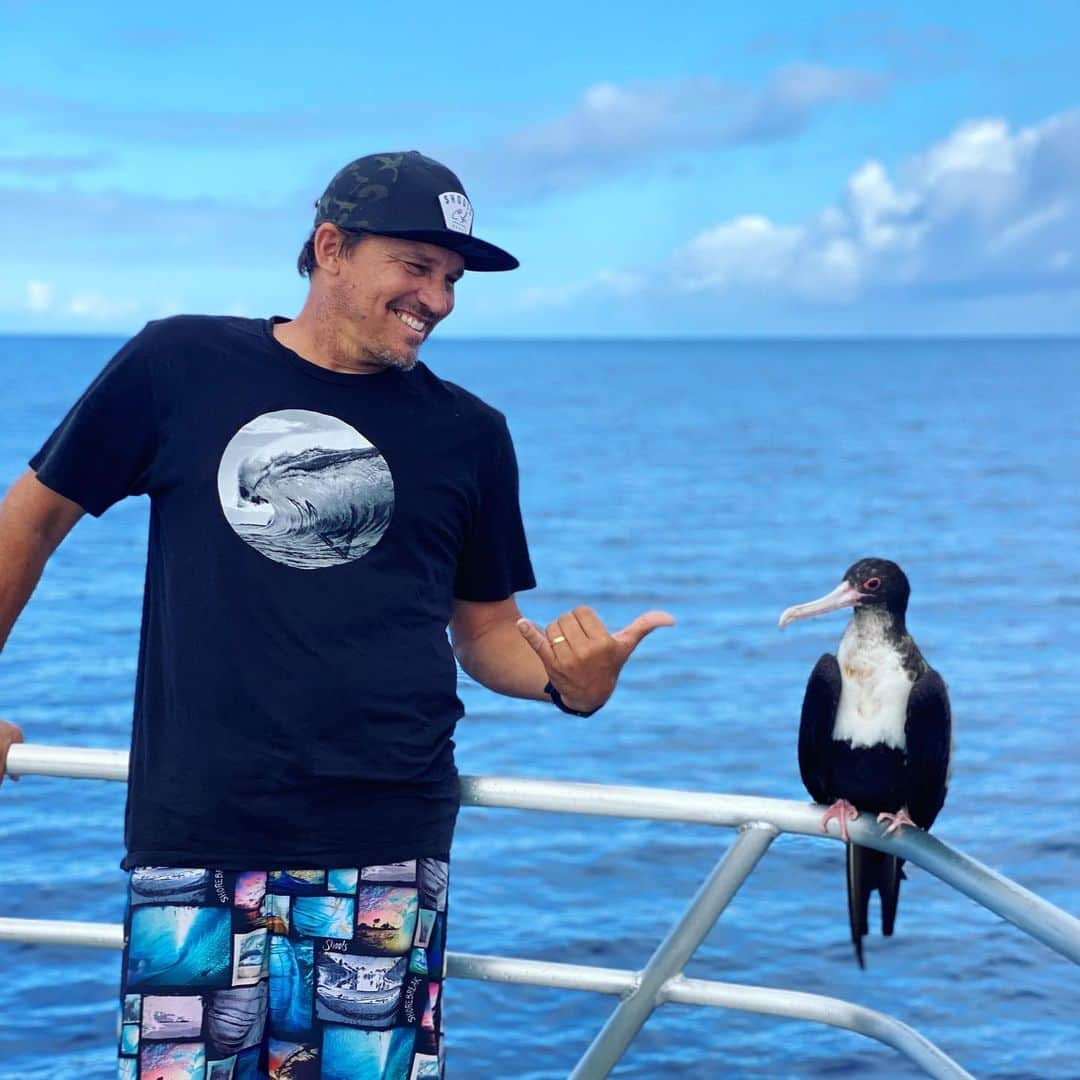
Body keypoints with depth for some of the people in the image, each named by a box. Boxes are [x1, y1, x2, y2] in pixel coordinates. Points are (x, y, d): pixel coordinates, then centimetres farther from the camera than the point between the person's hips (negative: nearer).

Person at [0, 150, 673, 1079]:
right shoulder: (181, 366, 3)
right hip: (194, 837, -1)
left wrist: (566, 680, -7)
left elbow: (486, 631, 15)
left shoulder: (468, 434, 9)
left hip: (384, 843, 1)